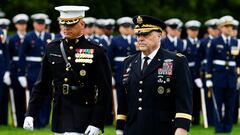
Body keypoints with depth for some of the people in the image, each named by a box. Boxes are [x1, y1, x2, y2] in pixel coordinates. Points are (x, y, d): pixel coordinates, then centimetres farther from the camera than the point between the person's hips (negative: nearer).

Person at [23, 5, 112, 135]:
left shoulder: (96, 52, -6)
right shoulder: (52, 49, 8)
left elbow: (104, 91, -7)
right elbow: (41, 85, 11)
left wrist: (97, 124, -14)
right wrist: (30, 114, 3)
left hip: (83, 121, -5)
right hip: (59, 118, 5)